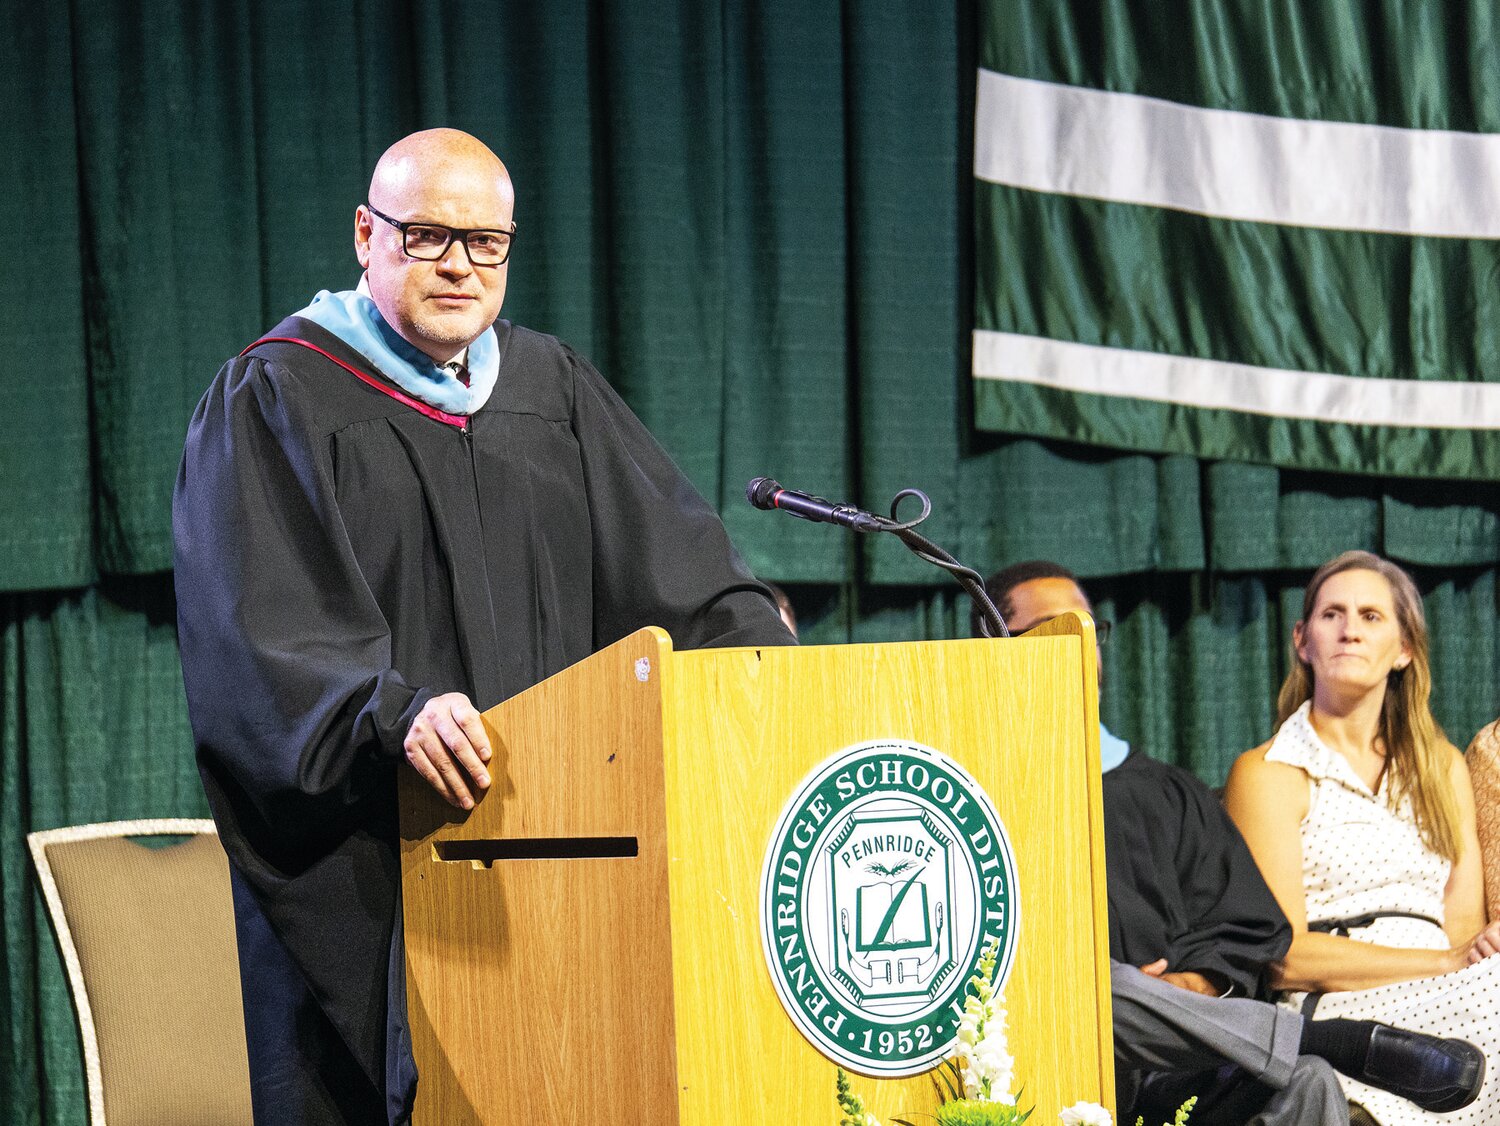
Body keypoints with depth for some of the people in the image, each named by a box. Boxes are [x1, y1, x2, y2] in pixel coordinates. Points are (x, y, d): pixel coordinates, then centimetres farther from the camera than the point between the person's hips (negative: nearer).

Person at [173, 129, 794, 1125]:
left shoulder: (554, 389, 16)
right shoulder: (278, 398, 0)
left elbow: (671, 559, 10)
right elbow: (263, 620, -12)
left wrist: (766, 654, -8)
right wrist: (391, 709, -28)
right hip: (368, 848, -4)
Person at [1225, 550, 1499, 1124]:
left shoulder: (1444, 766, 23)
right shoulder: (1267, 774, 5)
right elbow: (1284, 957, -6)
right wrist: (1446, 963, -14)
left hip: (1444, 1001, 5)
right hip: (1343, 1013, -5)